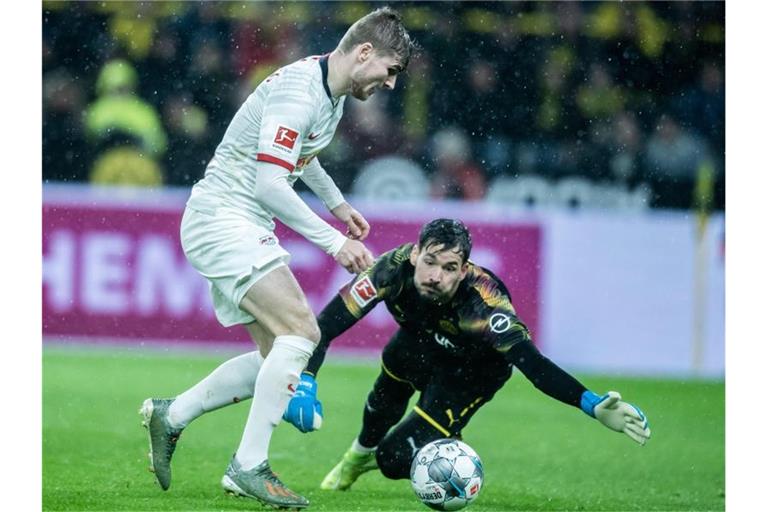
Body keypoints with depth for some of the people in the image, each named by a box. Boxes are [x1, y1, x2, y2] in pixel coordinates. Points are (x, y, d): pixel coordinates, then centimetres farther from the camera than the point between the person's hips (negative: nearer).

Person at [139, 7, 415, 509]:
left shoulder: (332, 92, 10)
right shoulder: (298, 92, -21)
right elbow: (269, 184, -27)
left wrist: (337, 203, 34)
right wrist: (334, 241, -25)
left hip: (248, 228, 10)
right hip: (222, 219, -10)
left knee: (279, 355, 7)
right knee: (300, 330, -20)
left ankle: (170, 416, 18)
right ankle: (249, 465, -15)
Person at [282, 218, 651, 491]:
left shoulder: (482, 302, -43)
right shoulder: (395, 269, -36)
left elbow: (532, 364, -50)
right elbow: (324, 327, -35)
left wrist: (592, 405, -64)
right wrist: (305, 382, -50)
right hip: (421, 340, 8)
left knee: (396, 458, -19)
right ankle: (361, 454, 18)